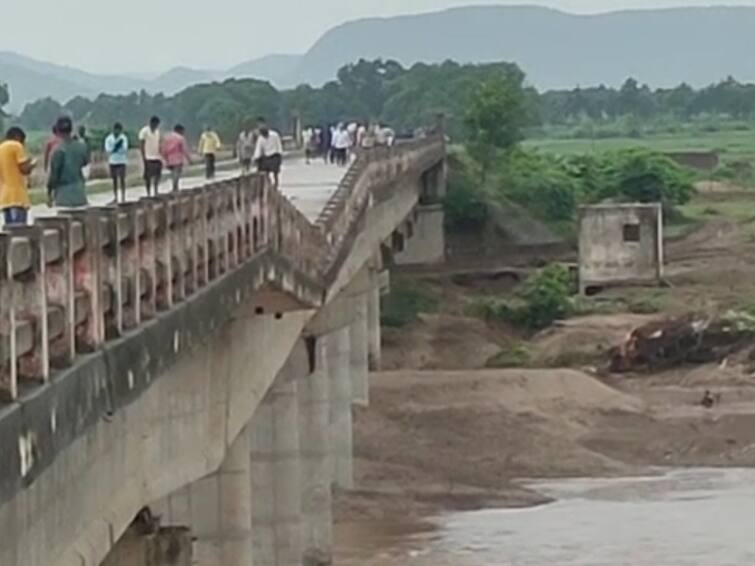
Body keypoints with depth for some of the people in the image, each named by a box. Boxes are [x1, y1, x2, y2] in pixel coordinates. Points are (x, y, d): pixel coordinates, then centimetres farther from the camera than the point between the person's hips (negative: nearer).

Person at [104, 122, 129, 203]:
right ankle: (115, 197, 13)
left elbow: (125, 149, -10)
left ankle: (123, 197, 1)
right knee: (114, 179, 7)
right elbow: (107, 150, -5)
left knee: (122, 179, -3)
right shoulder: (109, 139, 0)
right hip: (112, 162, 2)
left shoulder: (123, 138, -3)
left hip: (121, 161, -2)